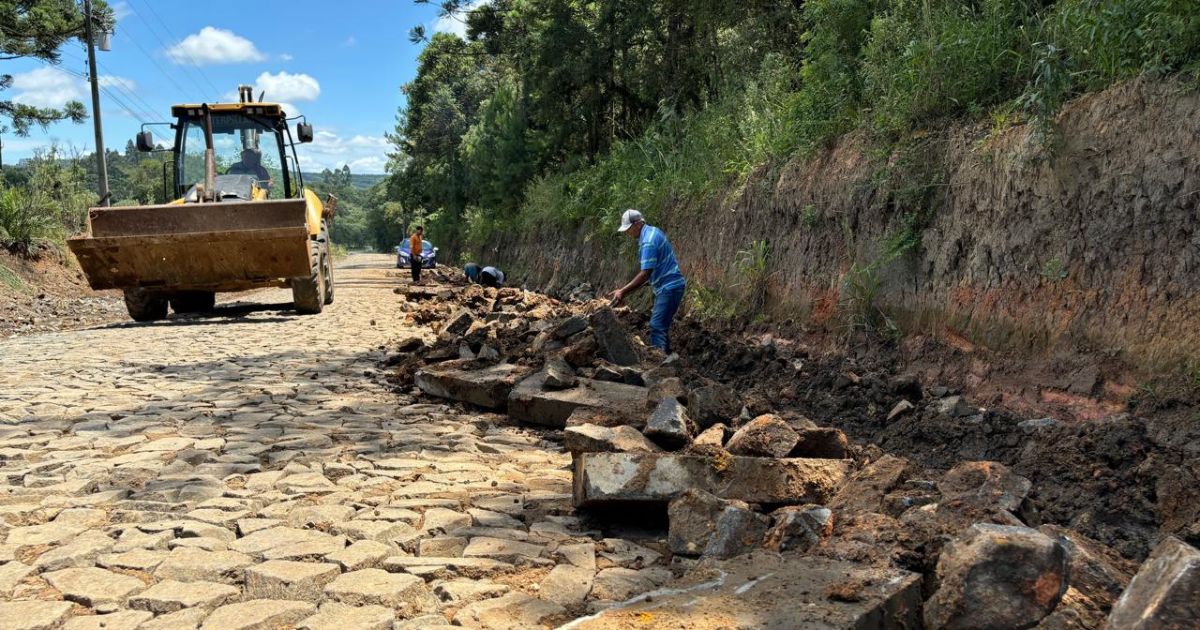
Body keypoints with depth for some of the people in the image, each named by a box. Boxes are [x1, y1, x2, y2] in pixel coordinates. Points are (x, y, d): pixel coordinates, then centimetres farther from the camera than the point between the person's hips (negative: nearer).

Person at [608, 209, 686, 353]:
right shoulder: (652, 231, 10)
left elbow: (645, 274, -25)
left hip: (669, 287, -10)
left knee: (657, 327, -14)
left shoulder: (648, 242, -21)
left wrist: (623, 292, -24)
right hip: (668, 286, 10)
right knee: (661, 326, 16)